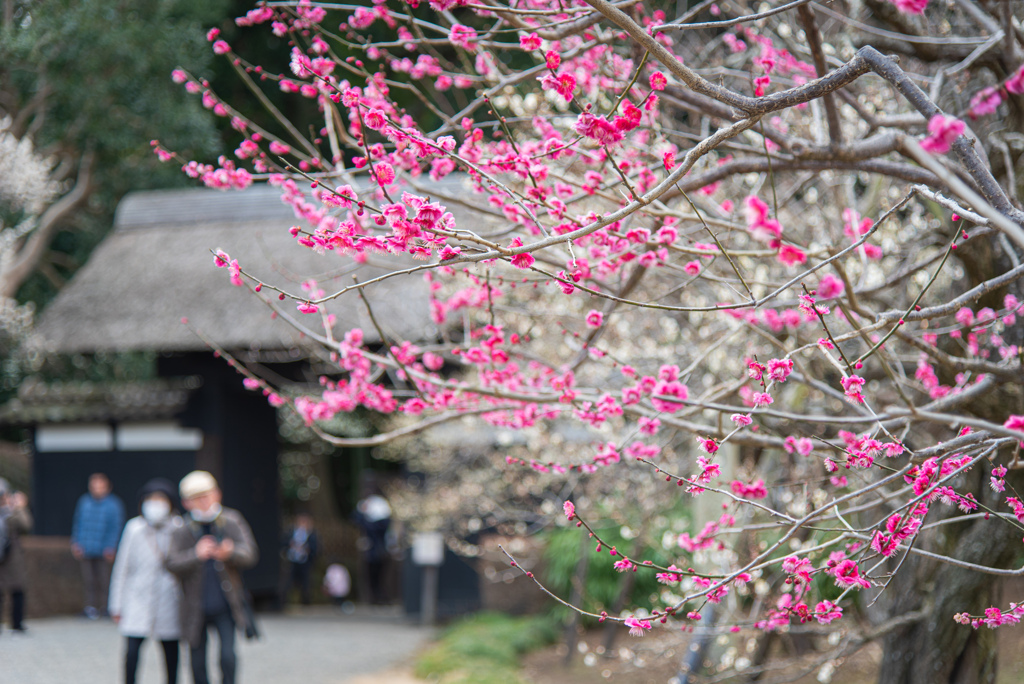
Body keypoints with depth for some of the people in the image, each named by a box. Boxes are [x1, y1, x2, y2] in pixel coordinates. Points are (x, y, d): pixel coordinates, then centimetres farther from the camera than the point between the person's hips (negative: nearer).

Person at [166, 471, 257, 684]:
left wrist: (230, 553, -29)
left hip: (225, 607, 0)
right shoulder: (181, 533, -3)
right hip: (196, 609, 0)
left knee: (228, 656, -13)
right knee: (197, 664, 8)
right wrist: (196, 554, -35)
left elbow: (250, 554, -7)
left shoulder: (232, 522, 2)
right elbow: (173, 563, -16)